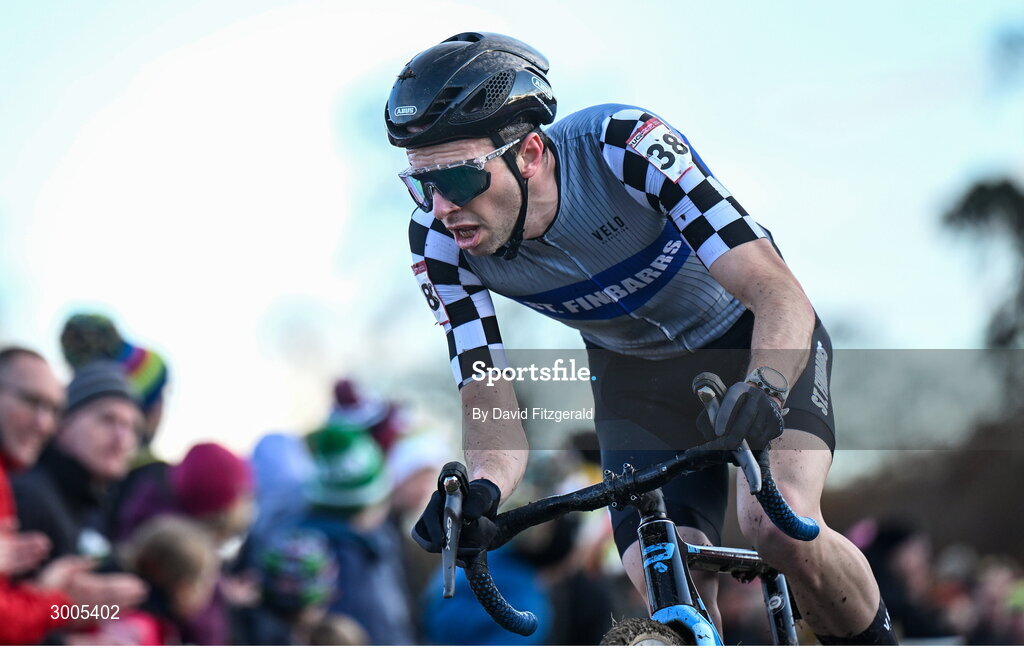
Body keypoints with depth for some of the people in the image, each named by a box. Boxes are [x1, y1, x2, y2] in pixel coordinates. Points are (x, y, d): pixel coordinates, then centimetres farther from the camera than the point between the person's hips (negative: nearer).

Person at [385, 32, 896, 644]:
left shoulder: (625, 147, -35)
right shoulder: (439, 243, -23)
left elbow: (778, 293, -39)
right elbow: (490, 404, -22)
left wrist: (764, 388, -59)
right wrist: (481, 489, -45)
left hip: (754, 341, -3)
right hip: (636, 374, 3)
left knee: (779, 526, -29)